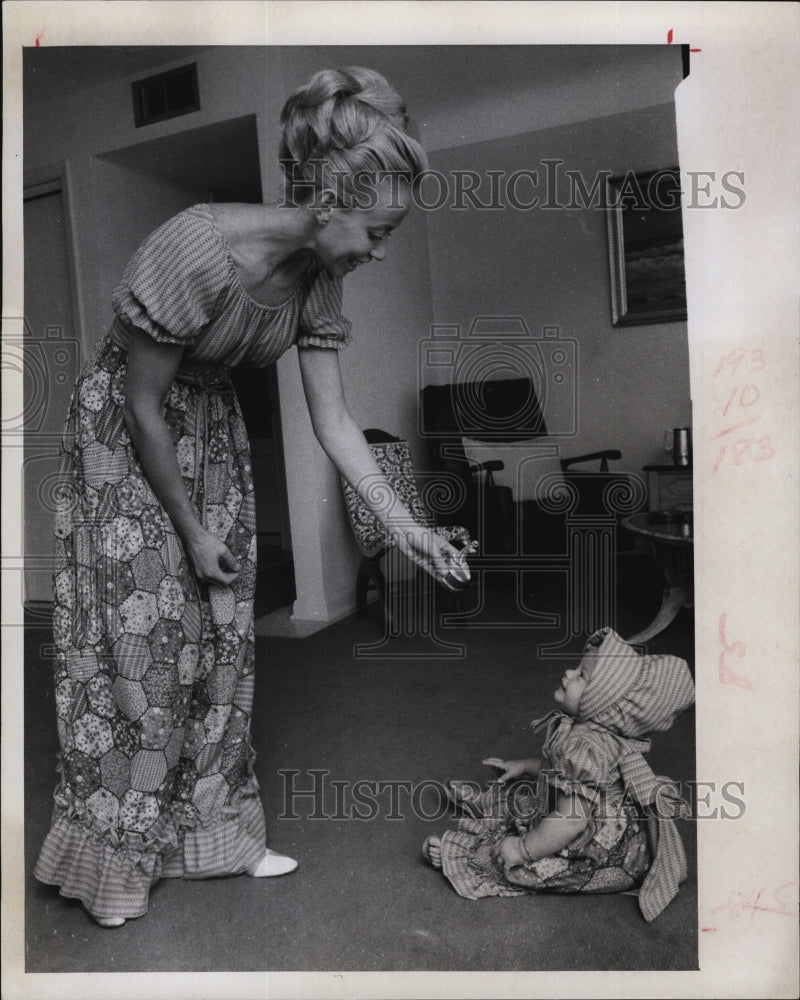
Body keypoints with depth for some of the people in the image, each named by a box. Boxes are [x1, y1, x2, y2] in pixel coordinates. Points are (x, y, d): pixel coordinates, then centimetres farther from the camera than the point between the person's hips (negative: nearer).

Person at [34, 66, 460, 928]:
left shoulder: (317, 278, -10)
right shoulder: (196, 251, -30)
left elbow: (331, 420, -7)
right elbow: (143, 404, -22)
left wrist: (402, 525, -12)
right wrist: (192, 532, -15)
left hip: (210, 425, 6)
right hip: (122, 434, -6)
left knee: (219, 636, 7)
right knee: (137, 635, -2)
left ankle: (214, 832, 23)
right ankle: (112, 855, 19)